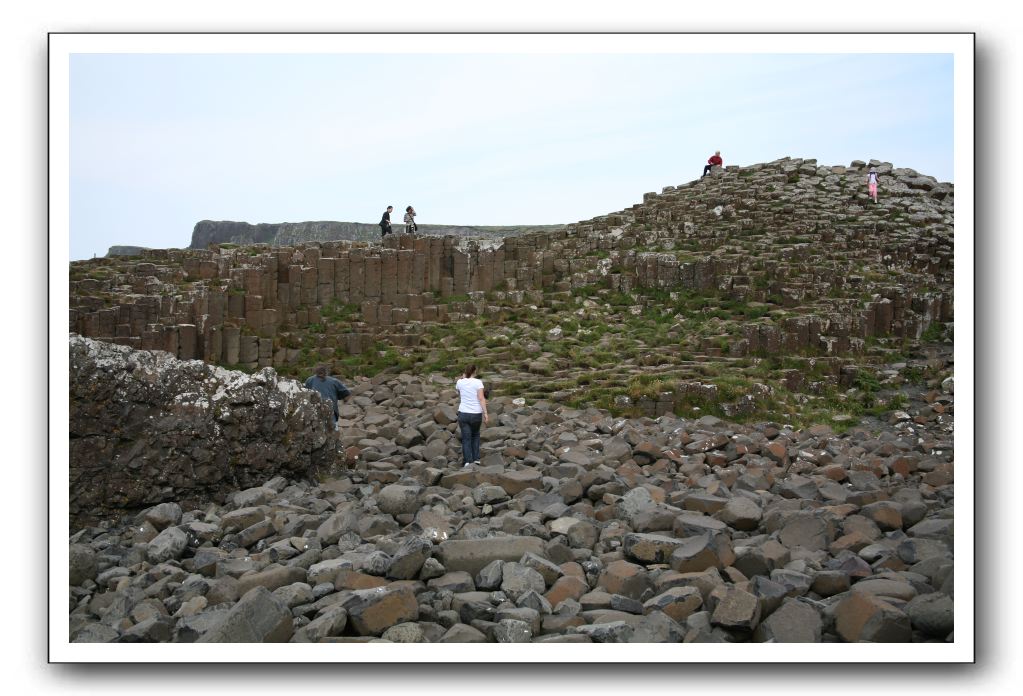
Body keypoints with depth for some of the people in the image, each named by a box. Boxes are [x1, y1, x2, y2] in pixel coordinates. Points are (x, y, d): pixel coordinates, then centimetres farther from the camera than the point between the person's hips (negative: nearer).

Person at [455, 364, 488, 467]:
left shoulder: (460, 382, 2)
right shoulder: (478, 382, -6)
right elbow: (481, 398, -13)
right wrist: (485, 413, -13)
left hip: (463, 413, 1)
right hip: (476, 414, -1)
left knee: (466, 438, 5)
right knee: (475, 435, 22)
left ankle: (468, 461, -5)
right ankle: (476, 458, 17)